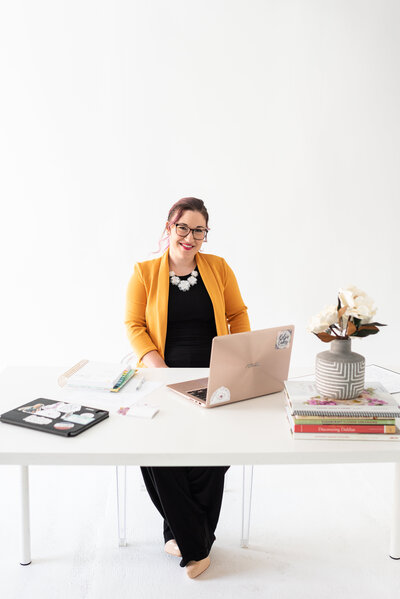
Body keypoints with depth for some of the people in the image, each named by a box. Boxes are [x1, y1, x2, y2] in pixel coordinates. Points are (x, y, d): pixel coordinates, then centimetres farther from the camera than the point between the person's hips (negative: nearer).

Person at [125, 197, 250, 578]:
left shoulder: (218, 268, 9)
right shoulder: (144, 272, 5)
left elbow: (238, 315, 13)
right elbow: (134, 325, 1)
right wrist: (160, 369, -13)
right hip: (163, 376, 0)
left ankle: (182, 532, 0)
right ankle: (196, 542, -5)